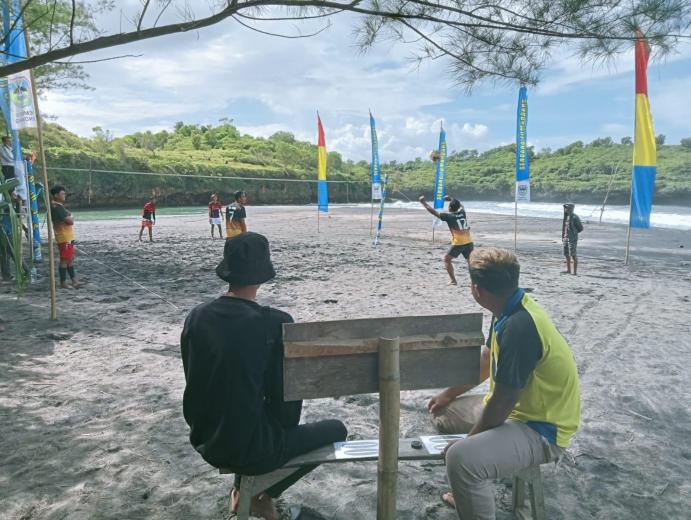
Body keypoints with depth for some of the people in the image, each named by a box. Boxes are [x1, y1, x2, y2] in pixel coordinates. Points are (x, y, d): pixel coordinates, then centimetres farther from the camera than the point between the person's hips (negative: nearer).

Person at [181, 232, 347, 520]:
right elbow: (285, 396, -13)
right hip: (250, 447, -6)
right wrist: (285, 426, 9)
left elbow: (195, 382, 5)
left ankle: (242, 487, 28)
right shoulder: (276, 323, -22)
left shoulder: (197, 317, -7)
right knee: (335, 429, 16)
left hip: (205, 441, 6)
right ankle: (264, 494, 15)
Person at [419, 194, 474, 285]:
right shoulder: (462, 213, 10)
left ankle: (453, 281, 4)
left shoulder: (449, 216, -3)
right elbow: (460, 205, 36)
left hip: (458, 243, -5)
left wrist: (423, 202, 9)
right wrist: (451, 199, 41)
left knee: (447, 259, 11)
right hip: (469, 242, 5)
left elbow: (433, 211, 1)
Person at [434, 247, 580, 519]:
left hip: (543, 430, -10)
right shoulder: (511, 308, -1)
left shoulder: (519, 326, -30)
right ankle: (470, 493, 35)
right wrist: (448, 394, 19)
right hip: (518, 408, 10)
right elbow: (488, 359, 14)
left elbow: (502, 403, -25)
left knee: (461, 459, -32)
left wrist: (469, 440, -10)